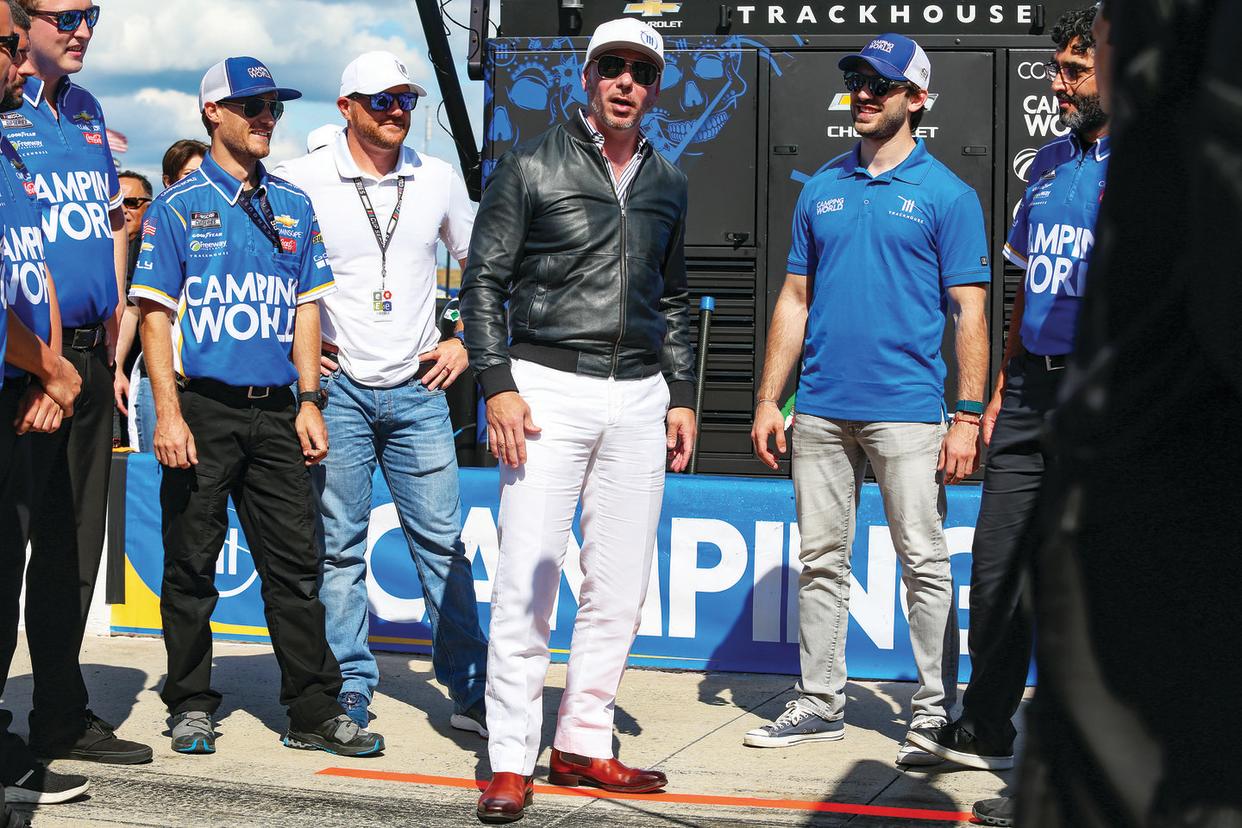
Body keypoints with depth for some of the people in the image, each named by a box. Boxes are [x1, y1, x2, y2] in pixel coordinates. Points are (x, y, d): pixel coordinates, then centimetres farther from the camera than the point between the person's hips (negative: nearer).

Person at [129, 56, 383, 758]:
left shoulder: (293, 206, 14)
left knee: (296, 563, 1)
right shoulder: (179, 206, 1)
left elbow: (306, 306, 15)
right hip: (202, 408, -3)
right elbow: (156, 311, -3)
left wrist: (308, 400, 5)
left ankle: (316, 712, 5)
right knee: (192, 564, 3)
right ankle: (192, 706, 15)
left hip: (275, 410, 3)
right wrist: (169, 412, -12)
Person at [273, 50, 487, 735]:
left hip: (417, 390, 2)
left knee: (442, 542, 2)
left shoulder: (438, 180, 7)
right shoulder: (300, 182, -3)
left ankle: (471, 691, 9)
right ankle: (352, 692, 11)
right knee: (340, 546, 2)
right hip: (337, 389, -2)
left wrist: (467, 342, 9)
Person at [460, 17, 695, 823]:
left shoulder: (667, 184, 14)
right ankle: (511, 760, -1)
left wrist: (681, 397, 13)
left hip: (638, 398, 5)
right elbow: (484, 280, -2)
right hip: (548, 389, -5)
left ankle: (583, 743, 16)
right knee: (527, 579, -7)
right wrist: (498, 384, -11)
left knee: (620, 587, 5)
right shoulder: (533, 166, 0)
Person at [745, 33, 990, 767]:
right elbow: (795, 299, 15)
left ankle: (935, 712, 6)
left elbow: (970, 313, -3)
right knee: (822, 561, 9)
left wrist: (968, 418, -10)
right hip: (822, 409, 5)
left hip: (907, 410, -4)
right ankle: (821, 704, 17)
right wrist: (769, 399, 8)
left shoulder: (947, 195, 0)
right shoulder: (822, 190, 13)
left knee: (925, 563, -2)